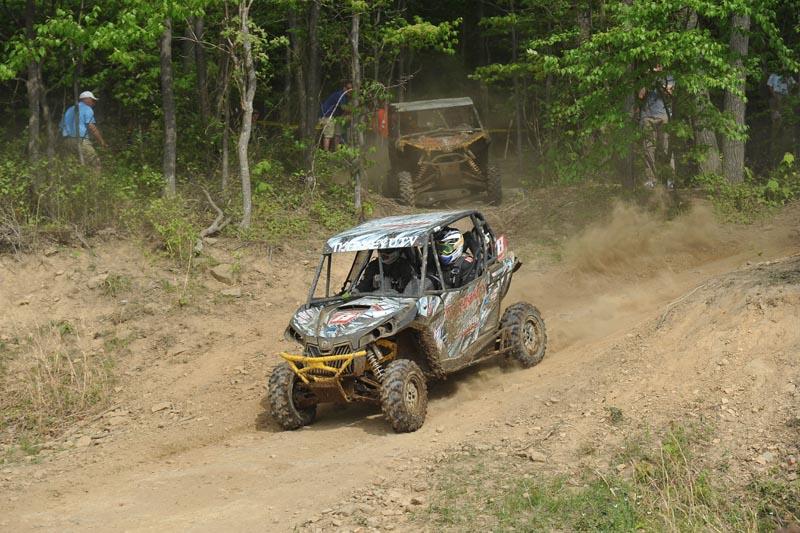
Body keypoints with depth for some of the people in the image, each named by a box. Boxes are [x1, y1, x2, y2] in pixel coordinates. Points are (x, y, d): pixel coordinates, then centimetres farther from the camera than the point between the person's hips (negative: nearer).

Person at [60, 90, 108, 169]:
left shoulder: (69, 110, 24)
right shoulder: (87, 109, 0)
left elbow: (62, 127, 22)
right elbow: (92, 127, -10)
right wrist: (102, 142, -7)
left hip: (67, 142, 8)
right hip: (80, 140, -8)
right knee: (95, 165, -10)